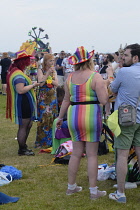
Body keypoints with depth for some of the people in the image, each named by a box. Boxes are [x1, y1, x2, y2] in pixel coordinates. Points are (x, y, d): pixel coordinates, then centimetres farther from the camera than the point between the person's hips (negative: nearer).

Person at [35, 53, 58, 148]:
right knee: (44, 118, -6)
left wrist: (48, 79, -14)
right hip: (43, 97, -4)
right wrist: (48, 73, -18)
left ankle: (51, 140, 12)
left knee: (52, 118, 3)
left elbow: (56, 83, -1)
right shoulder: (41, 71, -3)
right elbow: (41, 83, -16)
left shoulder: (54, 71, 11)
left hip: (53, 97, 4)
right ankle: (42, 141, 2)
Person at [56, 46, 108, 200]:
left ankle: (71, 187, 24)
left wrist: (60, 117, 22)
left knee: (76, 153, 15)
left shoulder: (70, 77, 5)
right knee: (92, 155, 3)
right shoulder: (95, 77, -10)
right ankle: (93, 191, 9)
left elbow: (66, 100, 10)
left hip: (74, 117, 5)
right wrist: (104, 87, 4)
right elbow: (103, 100, -14)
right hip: (91, 116, -5)